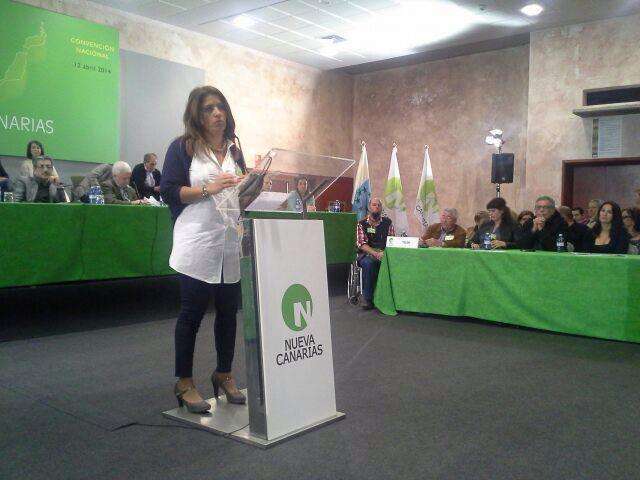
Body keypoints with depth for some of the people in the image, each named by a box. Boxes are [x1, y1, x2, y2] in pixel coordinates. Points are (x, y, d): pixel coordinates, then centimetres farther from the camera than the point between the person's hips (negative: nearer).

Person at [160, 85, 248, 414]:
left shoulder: (234, 150, 17)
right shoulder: (183, 147, 0)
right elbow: (168, 191, -8)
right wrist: (208, 189, -17)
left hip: (231, 244, 6)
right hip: (198, 244, -5)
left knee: (228, 311, 11)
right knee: (192, 312, 1)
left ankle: (224, 374, 28)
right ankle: (184, 382, 14)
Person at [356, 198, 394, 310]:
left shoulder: (387, 222, 14)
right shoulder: (362, 224, 6)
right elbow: (361, 244, -5)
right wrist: (375, 253, -21)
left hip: (384, 254, 2)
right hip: (366, 254, -2)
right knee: (368, 263, -36)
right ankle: (367, 298, -27)